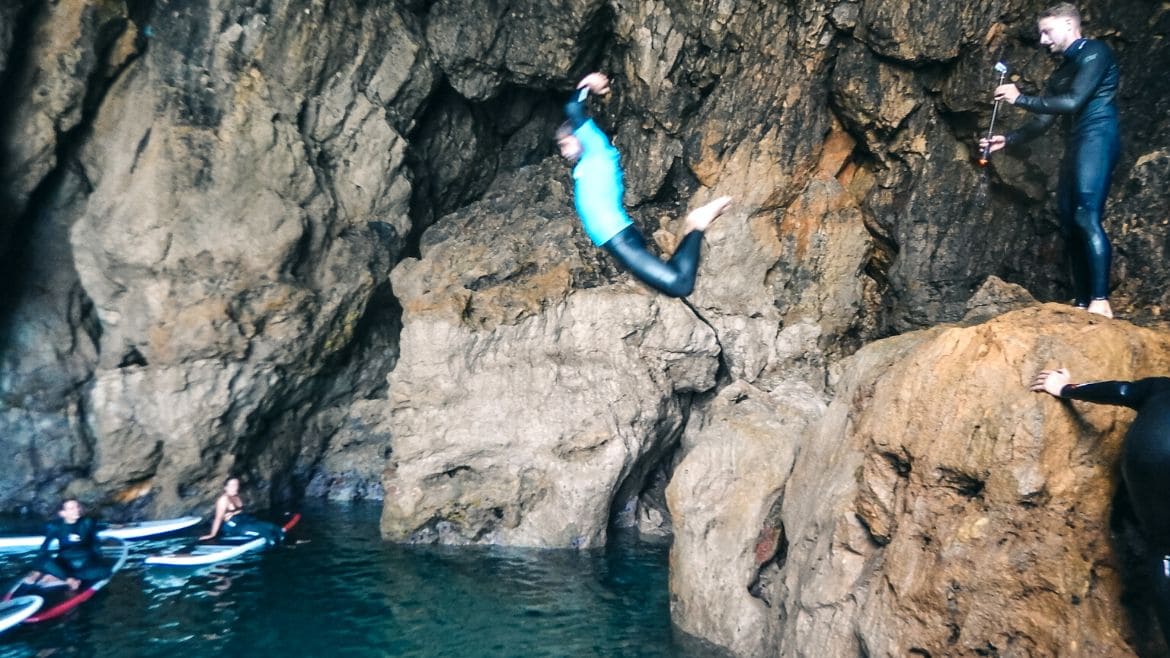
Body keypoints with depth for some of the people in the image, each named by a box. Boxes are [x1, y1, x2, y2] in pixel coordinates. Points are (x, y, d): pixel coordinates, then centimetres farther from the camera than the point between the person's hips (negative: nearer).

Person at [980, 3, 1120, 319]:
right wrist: (1007, 139, 11)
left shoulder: (1095, 52, -3)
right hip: (1074, 146, 9)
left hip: (1096, 138, -9)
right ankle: (1083, 304, 5)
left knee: (1086, 217, -22)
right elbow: (1042, 122, 23)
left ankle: (1101, 301, -25)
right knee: (1070, 225, 3)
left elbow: (1073, 102, -15)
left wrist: (1020, 99, -8)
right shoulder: (1061, 72, 24)